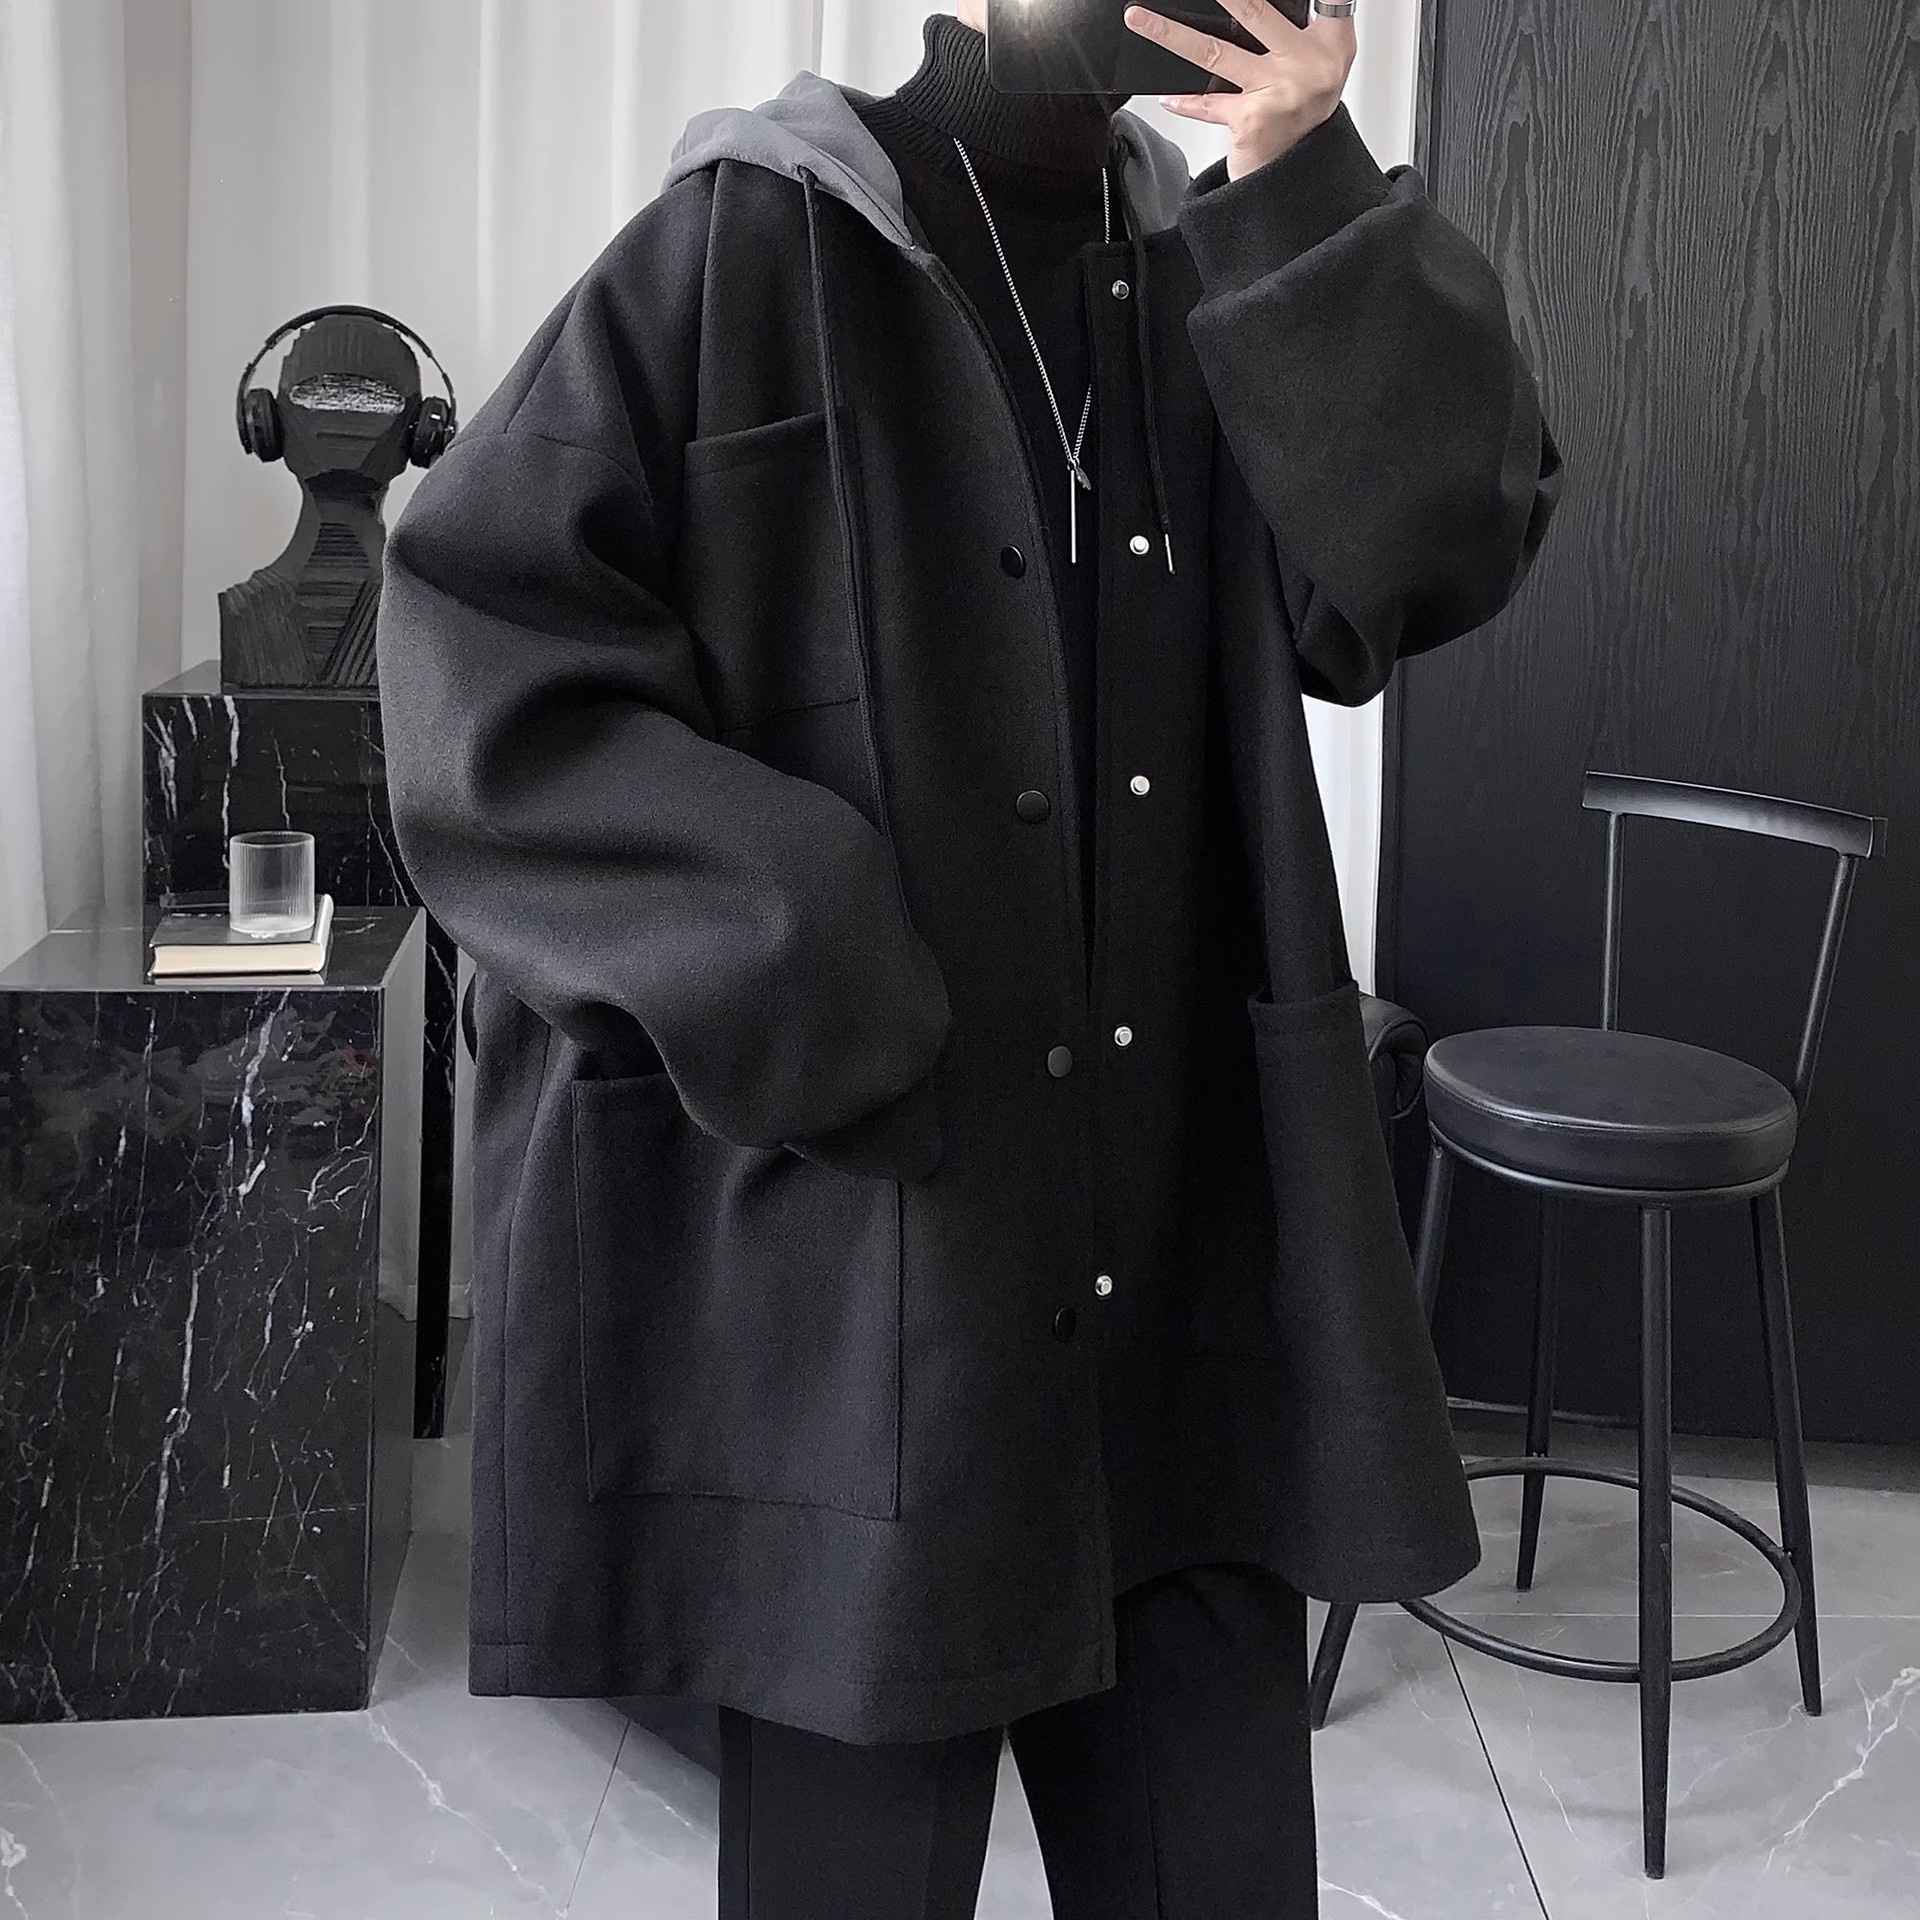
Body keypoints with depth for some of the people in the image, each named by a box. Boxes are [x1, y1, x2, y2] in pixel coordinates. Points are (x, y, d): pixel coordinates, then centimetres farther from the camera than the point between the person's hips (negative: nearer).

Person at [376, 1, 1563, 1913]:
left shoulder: (1222, 268, 10)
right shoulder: (748, 247, -3)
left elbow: (1431, 555, -2)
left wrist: (1304, 195, -12)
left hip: (1186, 1234, 4)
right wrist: (796, 976, -16)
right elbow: (483, 637, -9)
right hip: (845, 1236, -4)